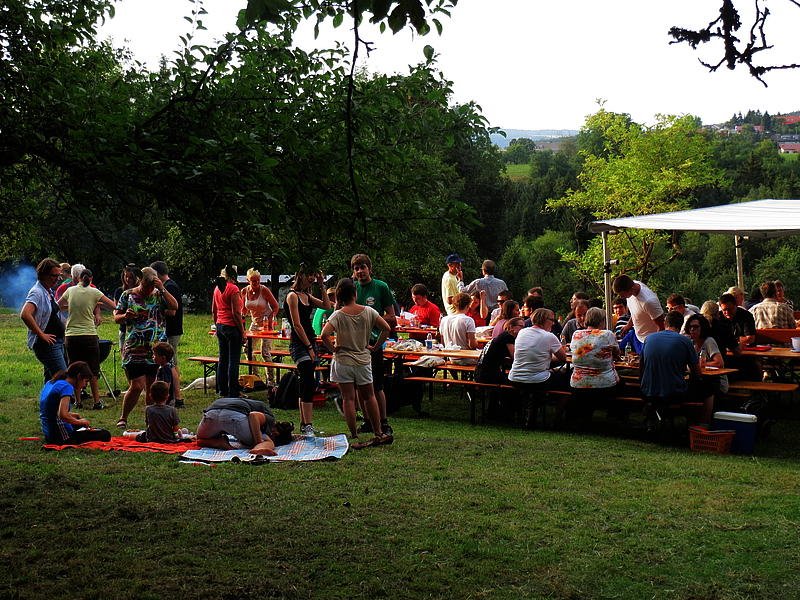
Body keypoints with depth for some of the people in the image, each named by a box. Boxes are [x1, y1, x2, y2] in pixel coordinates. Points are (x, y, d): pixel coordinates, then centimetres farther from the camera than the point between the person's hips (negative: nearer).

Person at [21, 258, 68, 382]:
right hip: (47, 344, -10)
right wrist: (41, 335, -24)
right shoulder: (37, 292, -16)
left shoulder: (49, 291, 13)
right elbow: (25, 315, -31)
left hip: (57, 342, 10)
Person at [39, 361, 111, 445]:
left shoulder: (50, 383, 9)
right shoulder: (67, 387, -19)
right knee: (105, 435, -11)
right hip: (62, 437, -10)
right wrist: (79, 421, -15)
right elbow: (62, 415, -32)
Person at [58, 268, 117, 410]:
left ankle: (78, 401, 9)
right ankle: (96, 402, 7)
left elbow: (58, 306, 17)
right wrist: (98, 303, 13)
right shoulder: (94, 292, -3)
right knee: (92, 371, 6)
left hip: (71, 336, 2)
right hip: (89, 335, -2)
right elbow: (113, 306, -2)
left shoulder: (70, 290, 4)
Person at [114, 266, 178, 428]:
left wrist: (162, 289, -13)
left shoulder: (159, 295, 7)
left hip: (156, 349, 2)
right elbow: (116, 317, 7)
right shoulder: (128, 295, 4)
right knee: (137, 386, -8)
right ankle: (123, 419, 10)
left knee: (152, 387, 7)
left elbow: (174, 306, -8)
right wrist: (125, 316, -14)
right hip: (134, 349, -2)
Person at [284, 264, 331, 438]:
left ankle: (304, 425, 16)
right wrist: (309, 347, -16)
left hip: (310, 342, 9)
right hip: (299, 345, -9)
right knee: (309, 384, -17)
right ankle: (308, 426, -21)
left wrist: (322, 286, 8)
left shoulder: (307, 296, 15)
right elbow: (297, 325, -15)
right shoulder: (292, 296, -10)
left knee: (306, 385, 11)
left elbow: (326, 305, 15)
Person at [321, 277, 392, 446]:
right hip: (364, 360, 3)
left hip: (343, 361, -2)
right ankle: (378, 434, 18)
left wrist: (333, 349, -8)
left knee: (348, 399, 2)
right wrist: (375, 346, 5)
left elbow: (324, 334, -24)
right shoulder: (368, 311, -3)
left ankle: (355, 437, 1)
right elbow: (386, 328, -3)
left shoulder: (338, 315, -11)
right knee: (369, 397, 15)